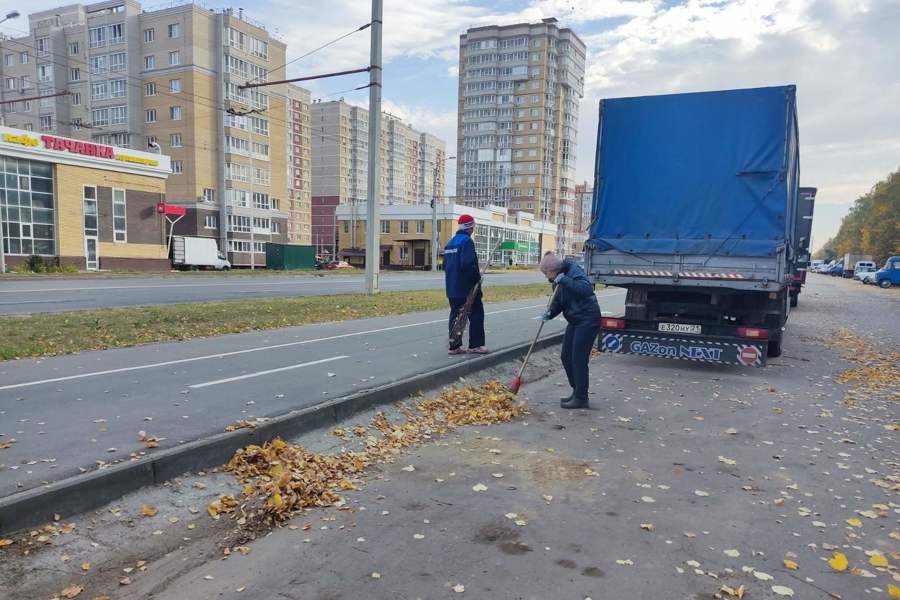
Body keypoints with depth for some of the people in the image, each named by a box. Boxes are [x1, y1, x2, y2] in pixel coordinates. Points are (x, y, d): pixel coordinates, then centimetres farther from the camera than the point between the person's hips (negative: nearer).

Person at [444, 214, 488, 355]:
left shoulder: (450, 242, 14)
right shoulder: (466, 241, -14)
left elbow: (446, 265, 19)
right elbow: (468, 264, -25)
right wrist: (477, 276, -10)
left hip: (452, 288, 9)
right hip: (467, 287, -8)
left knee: (456, 315, 11)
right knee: (476, 314, 1)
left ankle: (455, 346, 12)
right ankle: (475, 345, 3)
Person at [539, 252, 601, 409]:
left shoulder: (573, 271, -17)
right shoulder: (557, 281, 9)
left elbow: (587, 289, -32)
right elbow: (558, 303, 14)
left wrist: (565, 280, -35)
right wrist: (549, 314, -5)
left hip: (588, 320, -9)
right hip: (574, 321, 9)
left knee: (579, 359, -7)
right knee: (566, 356, 10)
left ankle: (581, 398, 4)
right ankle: (577, 391, 24)